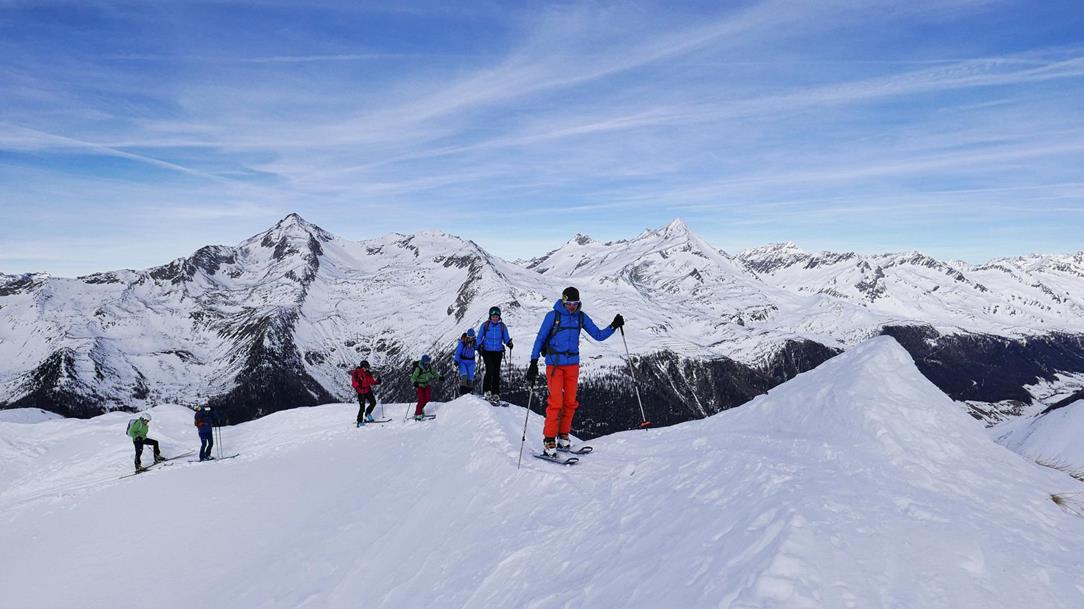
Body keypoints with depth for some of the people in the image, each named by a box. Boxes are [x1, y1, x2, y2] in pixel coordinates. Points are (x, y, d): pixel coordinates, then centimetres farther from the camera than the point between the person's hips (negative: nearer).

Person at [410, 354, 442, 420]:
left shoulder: (430, 367, -9)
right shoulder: (418, 369, -24)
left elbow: (434, 373, 8)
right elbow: (413, 378, -24)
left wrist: (439, 377, -8)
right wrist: (415, 382, -44)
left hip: (427, 385, 5)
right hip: (419, 385, -4)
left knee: (428, 398, -12)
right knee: (421, 400, -15)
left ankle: (421, 407, 17)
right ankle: (417, 414, 2)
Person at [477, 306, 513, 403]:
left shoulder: (502, 326, 2)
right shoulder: (485, 325, -2)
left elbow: (506, 338, 4)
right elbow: (479, 338, 4)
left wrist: (509, 343, -18)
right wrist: (479, 346, -12)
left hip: (498, 352, 2)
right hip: (487, 351, -2)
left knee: (496, 373, 2)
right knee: (490, 370, -17)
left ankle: (496, 394, 9)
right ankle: (487, 391, -5)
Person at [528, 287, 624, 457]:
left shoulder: (581, 317, 5)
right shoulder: (553, 315, -7)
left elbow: (598, 335, 7)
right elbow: (540, 338, -5)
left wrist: (613, 327, -9)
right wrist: (534, 362, -12)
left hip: (572, 364, 4)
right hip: (554, 364, -4)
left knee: (570, 402, 6)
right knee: (556, 402, -12)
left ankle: (563, 437, 20)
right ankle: (549, 441, -5)